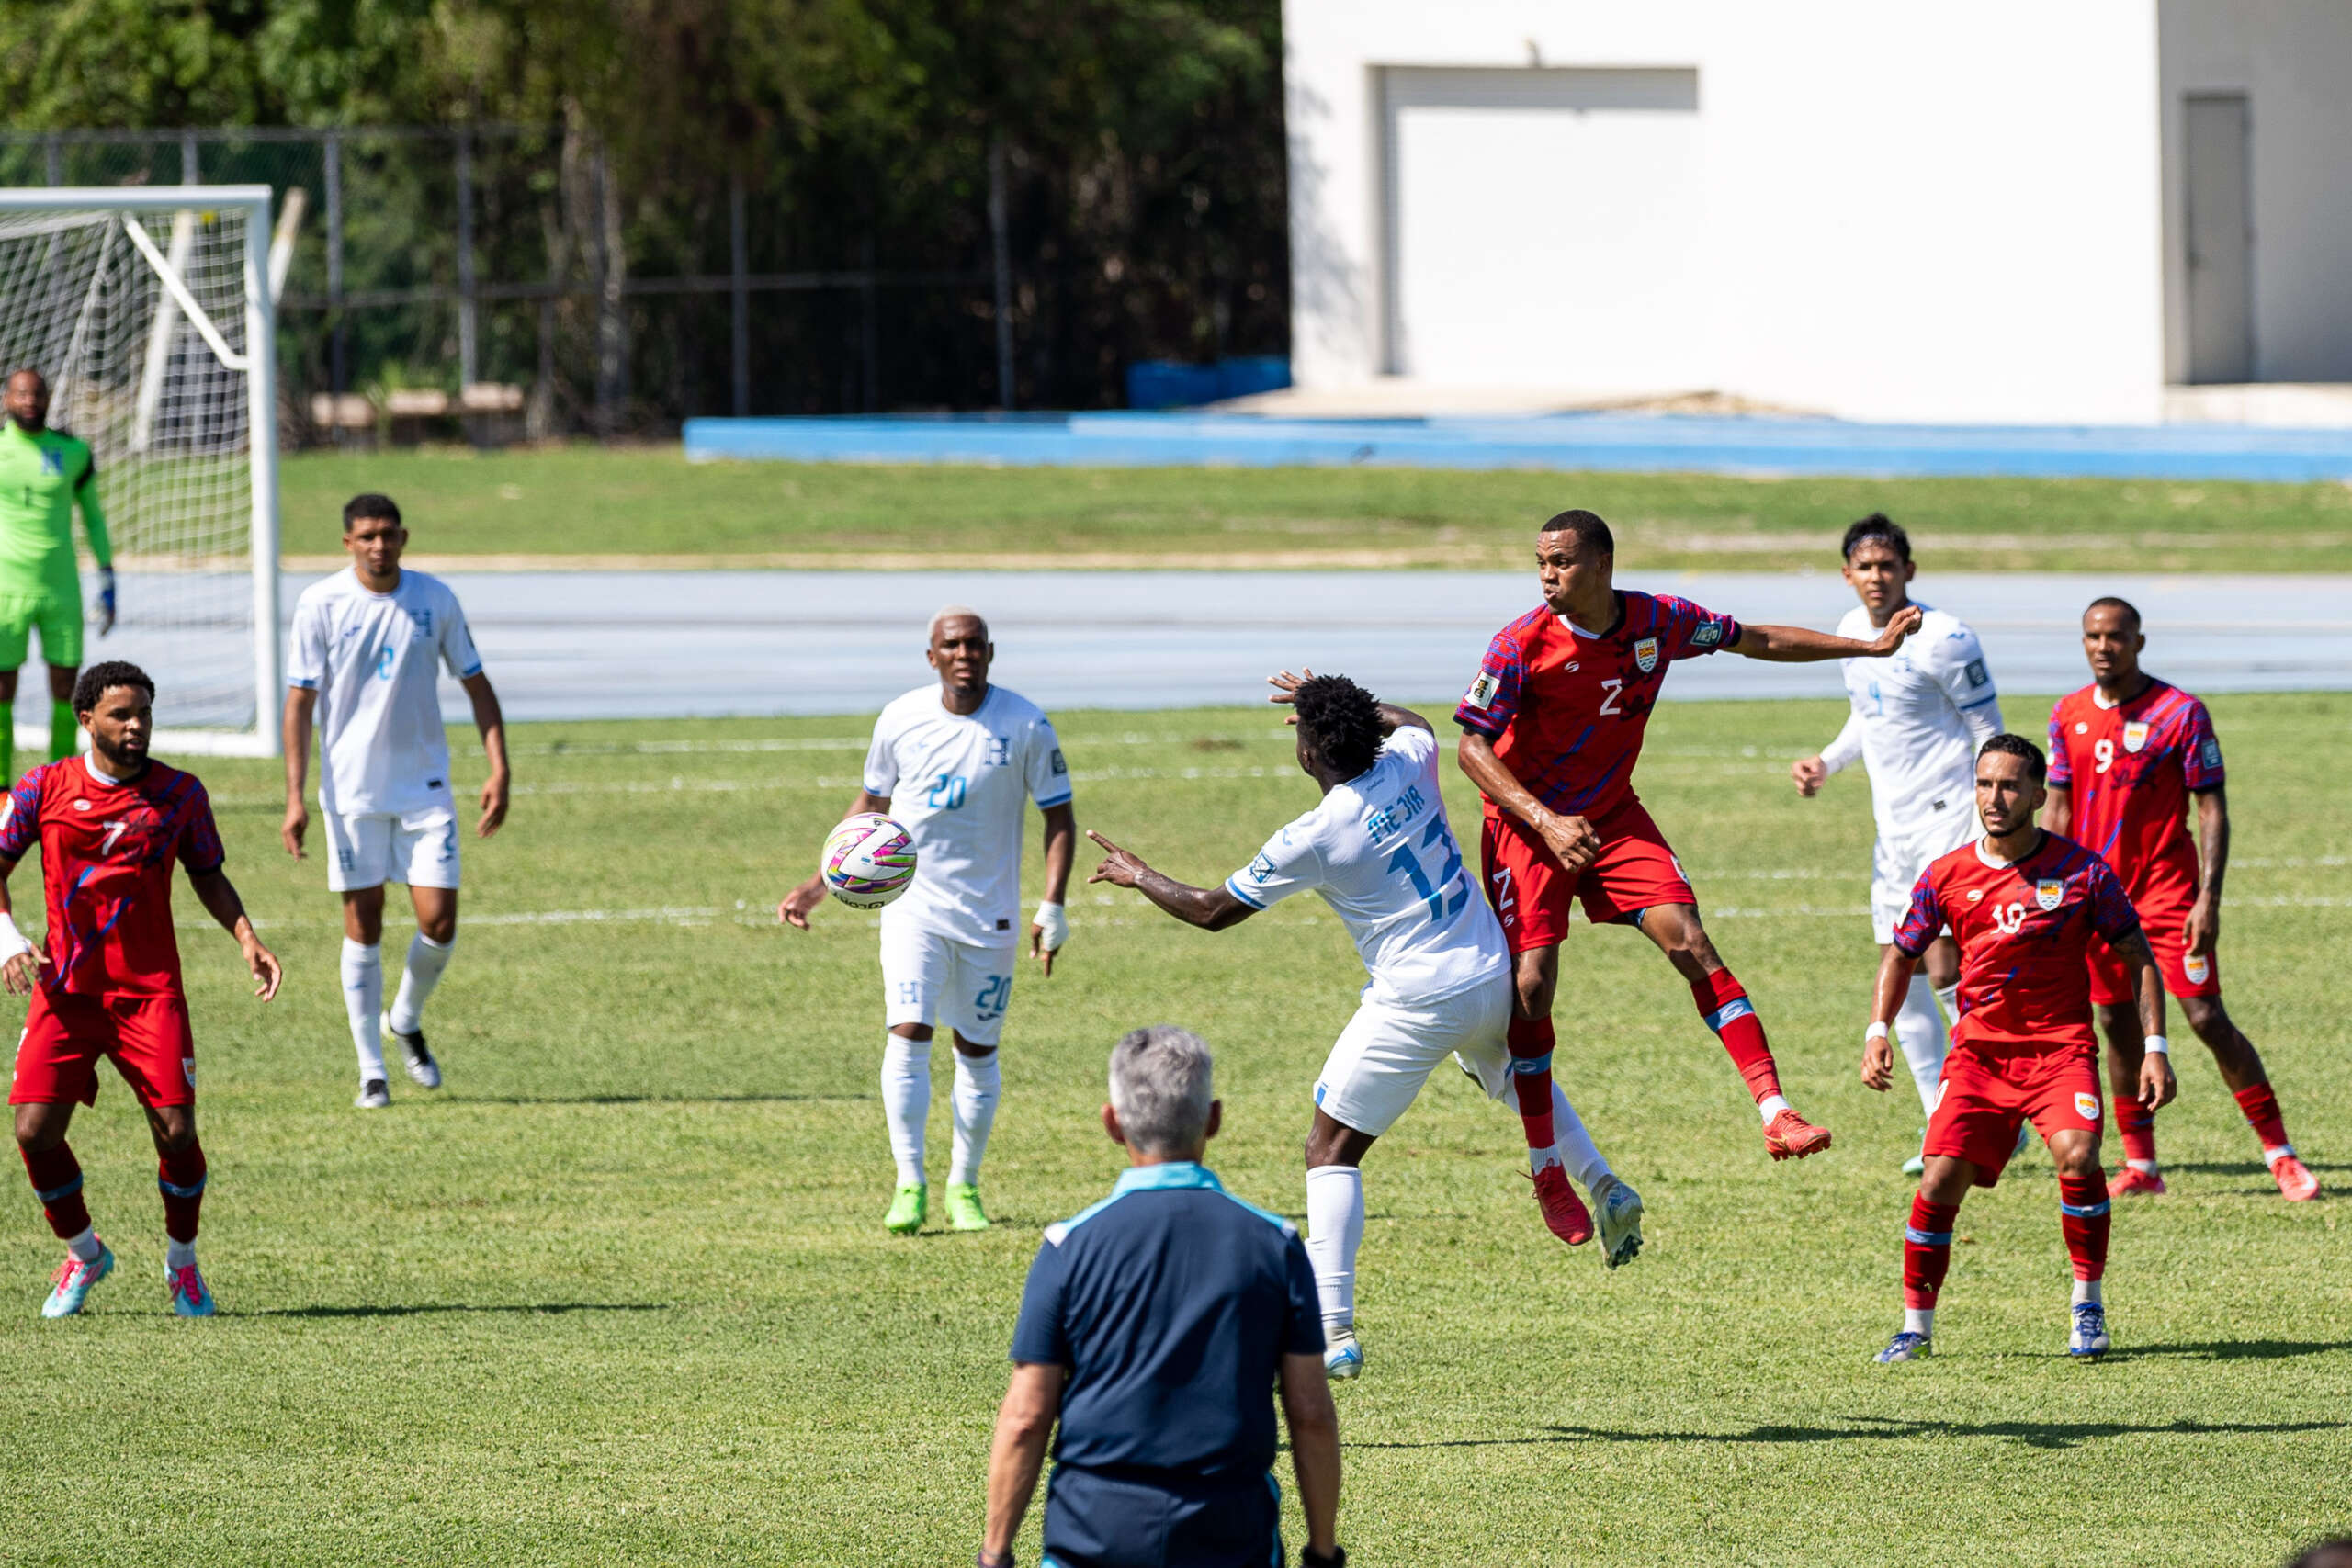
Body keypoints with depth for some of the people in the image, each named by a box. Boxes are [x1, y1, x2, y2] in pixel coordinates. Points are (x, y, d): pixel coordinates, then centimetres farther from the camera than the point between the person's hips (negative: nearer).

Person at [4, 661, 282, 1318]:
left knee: (176, 1132, -12)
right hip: (65, 988, 0)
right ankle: (83, 1254, 17)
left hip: (151, 991, 0)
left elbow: (208, 875, 16)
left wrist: (246, 938, 0)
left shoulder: (179, 793, 3)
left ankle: (182, 1261, 15)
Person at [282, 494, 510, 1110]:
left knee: (439, 923, -5)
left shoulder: (434, 600, 0)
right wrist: (295, 797, -9)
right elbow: (300, 701, -3)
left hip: (426, 786, 2)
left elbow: (477, 686, 8)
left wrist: (499, 770, -2)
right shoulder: (320, 605, -5)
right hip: (352, 789, -2)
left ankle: (406, 1020, 25)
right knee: (363, 925, 0)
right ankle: (371, 1070, 9)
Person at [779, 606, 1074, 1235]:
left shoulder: (1025, 725, -8)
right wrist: (818, 886, 5)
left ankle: (964, 1186, 21)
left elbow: (1059, 817, 0)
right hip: (913, 904, 0)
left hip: (990, 914, 0)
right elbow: (870, 804, 11)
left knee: (977, 1050, 6)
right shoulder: (901, 720, -3)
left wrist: (1052, 910, -10)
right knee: (907, 1035, -14)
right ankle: (910, 1185, -9)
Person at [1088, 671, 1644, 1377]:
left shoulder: (1312, 840, -17)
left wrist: (1137, 876, 13)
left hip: (1417, 1006, -7)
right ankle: (1604, 1188, 28)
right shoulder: (1408, 763, -2)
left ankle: (1335, 1334, -6)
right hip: (1494, 976, 7)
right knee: (1514, 1073, 40)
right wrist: (1339, 703, 39)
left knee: (1330, 1151, 3)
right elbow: (1415, 723, 28)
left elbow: (1213, 911, -4)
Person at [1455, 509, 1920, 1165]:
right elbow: (1473, 747, -18)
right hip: (1526, 827, -3)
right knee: (1531, 983, -11)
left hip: (1613, 816, 3)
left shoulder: (1658, 621, -9)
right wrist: (1545, 820, -31)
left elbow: (1758, 641, 5)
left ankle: (1775, 1113, -16)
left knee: (1689, 943, -13)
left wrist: (1871, 647, 6)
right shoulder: (1522, 644, -19)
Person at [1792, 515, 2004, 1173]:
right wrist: (1827, 762, 7)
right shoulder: (1852, 630, 9)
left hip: (1949, 822, -8)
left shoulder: (1943, 638, -14)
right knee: (1900, 978, 6)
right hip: (1893, 826, 8)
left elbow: (1990, 734, -11)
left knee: (1944, 969, -13)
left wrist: (1991, 831, -17)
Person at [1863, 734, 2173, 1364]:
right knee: (1942, 1180, -12)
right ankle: (1915, 1325, 5)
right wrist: (1878, 1031, 0)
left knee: (2077, 1155, -26)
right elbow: (1901, 956, 15)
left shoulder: (2082, 871, -3)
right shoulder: (1948, 876, 2)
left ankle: (2088, 1304, -5)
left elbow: (2138, 959, 4)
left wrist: (2155, 1047, -4)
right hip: (1979, 1046, 2)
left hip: (2061, 1044, -2)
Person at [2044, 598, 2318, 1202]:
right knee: (2118, 1026, 4)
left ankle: (2280, 1154, -5)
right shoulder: (2068, 716, 6)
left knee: (2207, 1018, -10)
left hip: (2168, 887, -4)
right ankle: (2139, 1164, 13)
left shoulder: (2180, 713, -8)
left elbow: (2213, 811, -7)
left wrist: (2208, 900, -15)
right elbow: (2058, 812, 12)